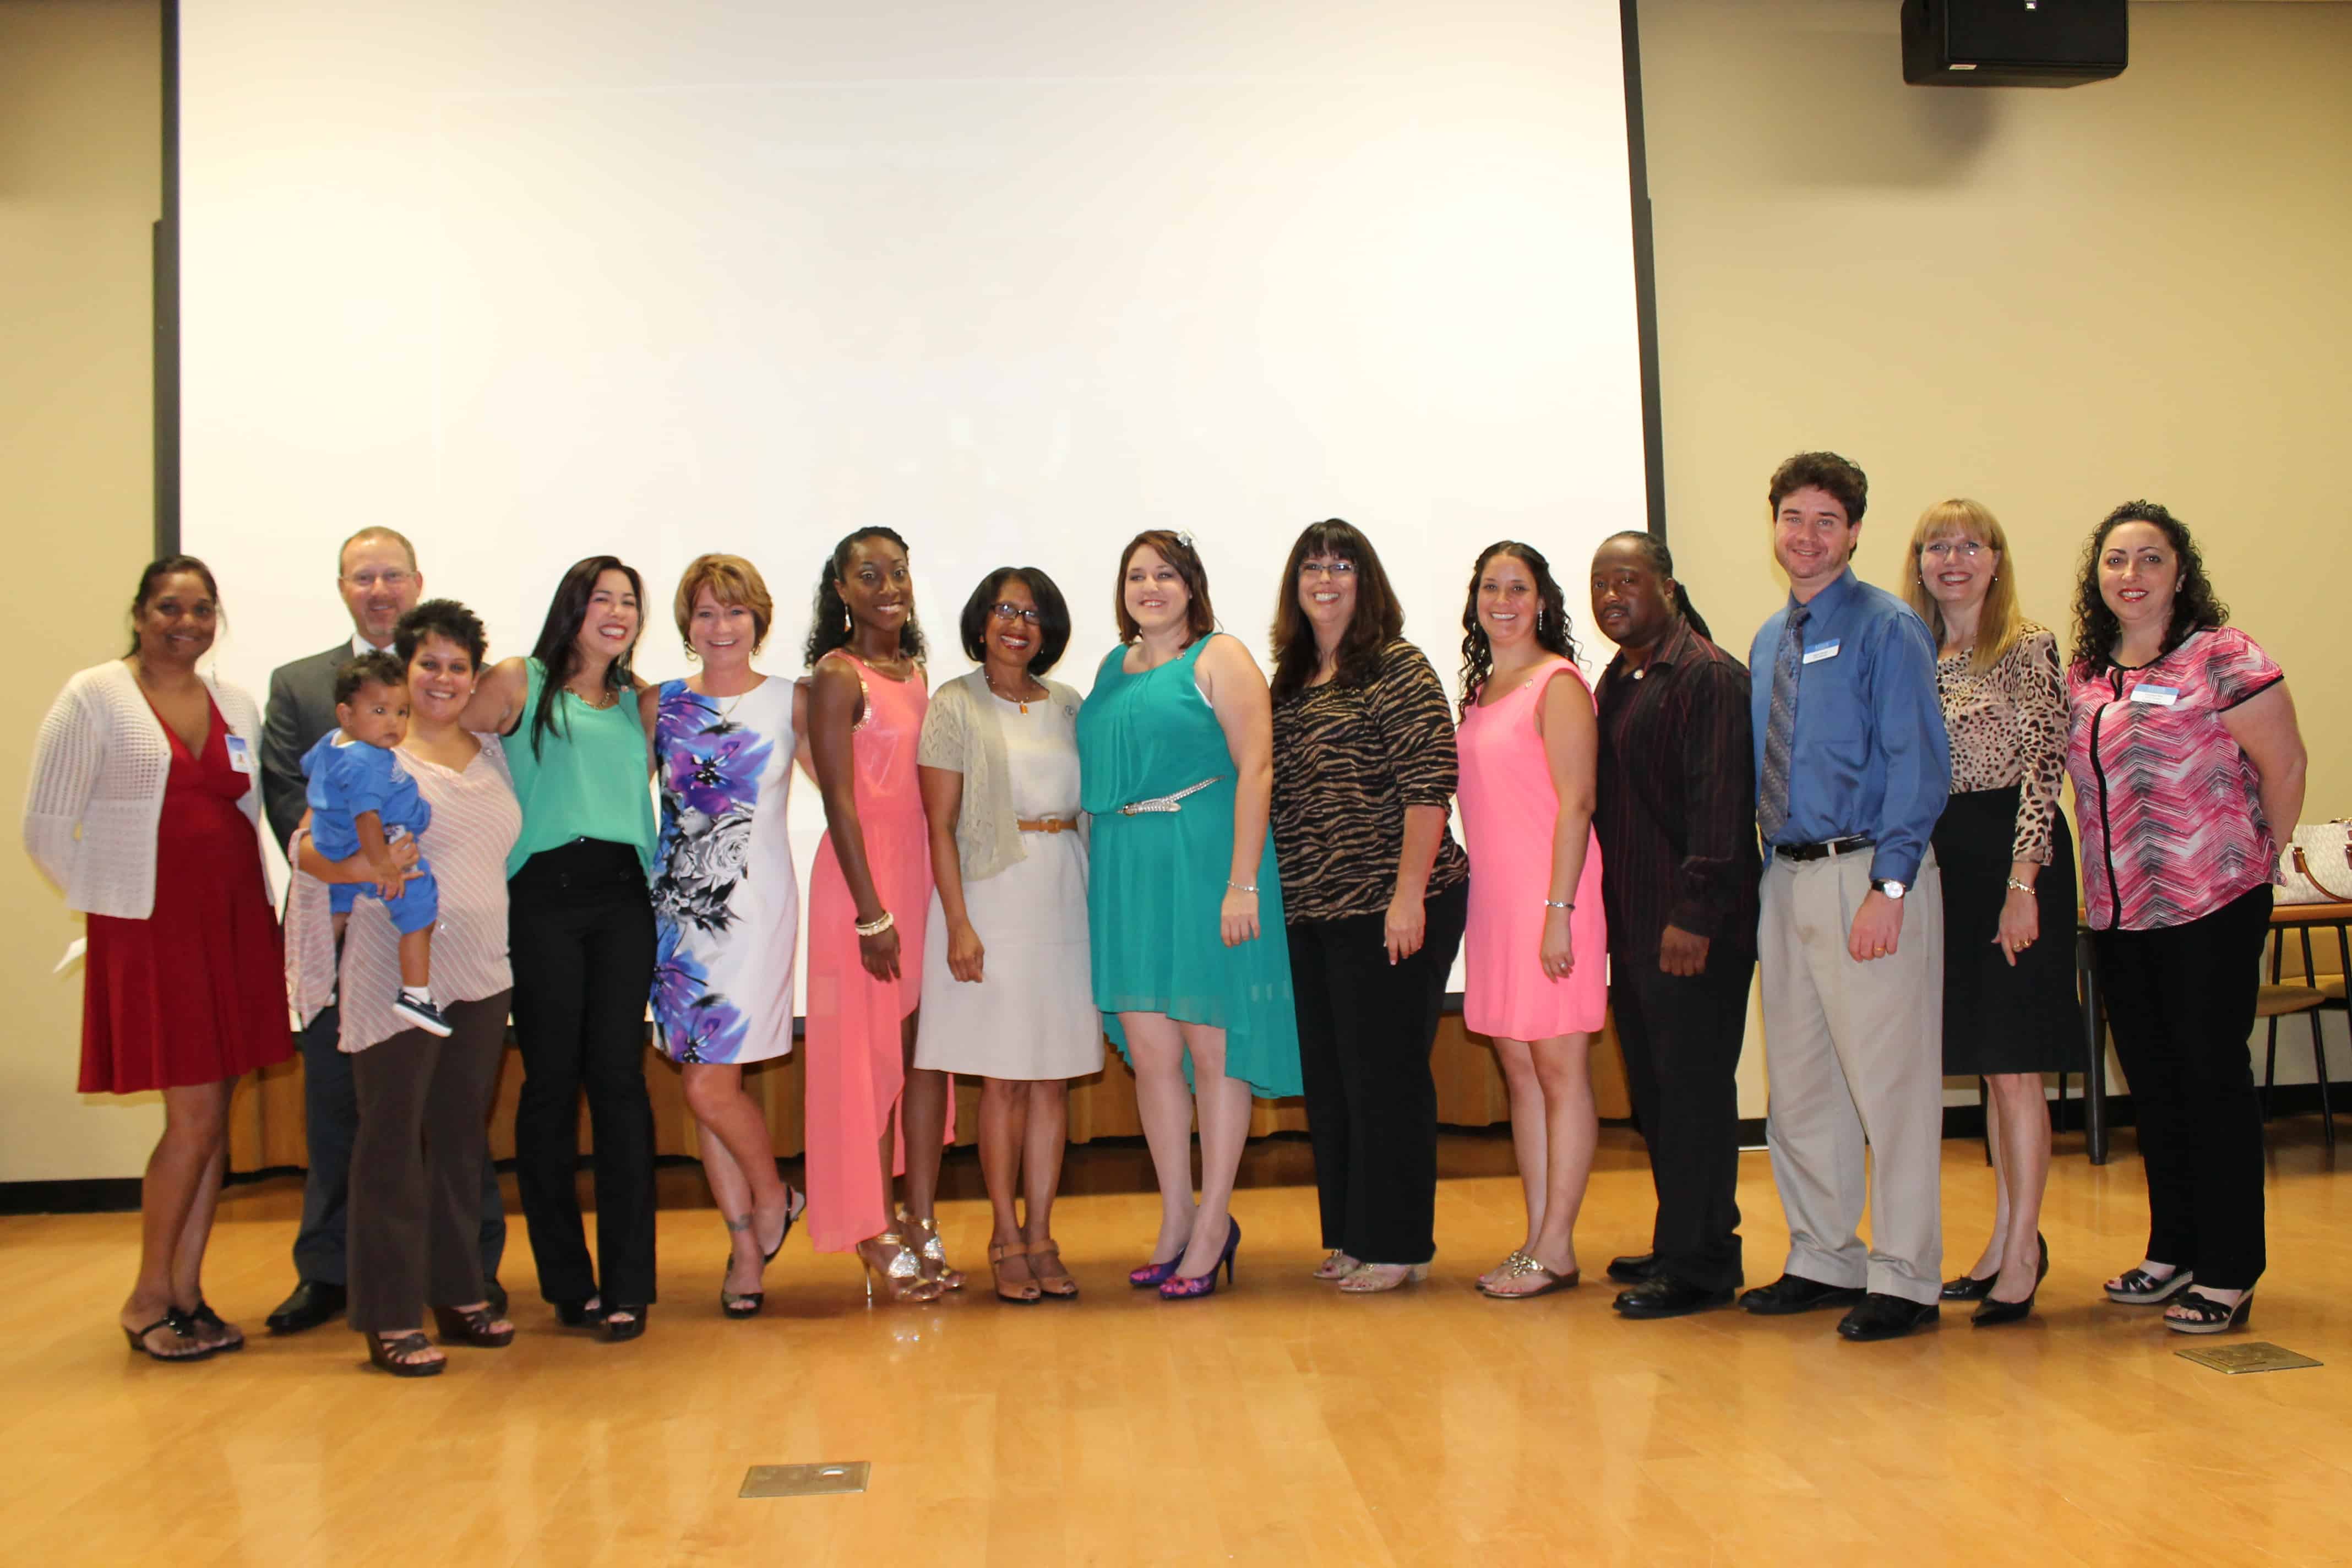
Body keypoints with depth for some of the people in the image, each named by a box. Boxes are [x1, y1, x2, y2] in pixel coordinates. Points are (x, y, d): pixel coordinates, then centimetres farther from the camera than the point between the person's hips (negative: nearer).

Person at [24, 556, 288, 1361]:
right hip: (150, 929, -5)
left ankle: (186, 1295, 17)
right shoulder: (93, 697, -3)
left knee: (212, 1118, 6)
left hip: (234, 926, 5)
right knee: (193, 1117, -6)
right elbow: (46, 828, -3)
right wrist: (107, 899, 1)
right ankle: (148, 1300, 11)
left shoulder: (236, 704, 12)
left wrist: (250, 902, 5)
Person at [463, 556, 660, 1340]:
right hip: (543, 894, -3)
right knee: (551, 1083, 0)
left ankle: (628, 1283, 0)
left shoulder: (636, 702, 20)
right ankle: (567, 1280, 11)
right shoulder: (520, 682, 7)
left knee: (618, 1077, -3)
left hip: (622, 897, 3)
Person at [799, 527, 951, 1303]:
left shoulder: (916, 671, 14)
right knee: (869, 1052, 0)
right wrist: (873, 913, -16)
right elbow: (840, 800, -12)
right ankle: (878, 1236, 8)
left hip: (925, 872, 7)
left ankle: (922, 1223, 15)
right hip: (864, 872, -7)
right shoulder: (838, 674, -7)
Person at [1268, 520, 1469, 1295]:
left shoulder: (1397, 669, -6)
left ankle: (1397, 1245, 10)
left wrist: (1408, 894, -18)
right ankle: (1351, 1235, 24)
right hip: (1309, 913, 7)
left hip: (1386, 909, -7)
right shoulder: (1288, 683, 14)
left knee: (1385, 1074, -1)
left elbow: (1429, 787, -13)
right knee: (1328, 1077, 12)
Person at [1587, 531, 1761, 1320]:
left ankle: (1699, 1265, 5)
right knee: (1652, 1088, 14)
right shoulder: (1616, 680, 17)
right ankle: (1681, 1245, 25)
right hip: (1633, 925, 9)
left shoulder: (1708, 676, -10)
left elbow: (1720, 804, -17)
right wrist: (1607, 912, 14)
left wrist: (1694, 914, -21)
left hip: (1695, 931, -9)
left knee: (1694, 1090, -3)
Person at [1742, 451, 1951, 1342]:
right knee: (1798, 1084, 13)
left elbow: (1918, 764, -12)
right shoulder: (1768, 642, 16)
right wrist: (1773, 870, 9)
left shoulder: (1887, 629, -6)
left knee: (1889, 1080, -3)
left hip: (1866, 875, -7)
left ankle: (1906, 1280, 8)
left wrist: (1888, 887, -20)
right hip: (1785, 877, 7)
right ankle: (1824, 1261, 26)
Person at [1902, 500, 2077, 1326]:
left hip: (2013, 857, -6)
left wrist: (2021, 885, -18)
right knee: (1987, 1061, 12)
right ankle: (2009, 1237, 20)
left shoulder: (2028, 648, -5)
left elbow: (2042, 769, -11)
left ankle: (2021, 1250, 3)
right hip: (1942, 861, 6)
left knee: (2012, 1060, -5)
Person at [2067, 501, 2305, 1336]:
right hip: (2118, 913, 6)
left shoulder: (2222, 657, -7)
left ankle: (2229, 1272, 8)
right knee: (2152, 1083, 12)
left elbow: (2284, 766, -4)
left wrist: (2252, 860, 3)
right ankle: (2173, 1252, 24)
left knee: (2213, 1078, -1)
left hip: (2212, 907, -6)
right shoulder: (2082, 677, 10)